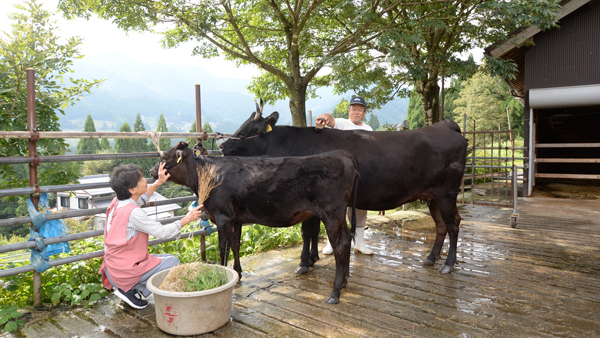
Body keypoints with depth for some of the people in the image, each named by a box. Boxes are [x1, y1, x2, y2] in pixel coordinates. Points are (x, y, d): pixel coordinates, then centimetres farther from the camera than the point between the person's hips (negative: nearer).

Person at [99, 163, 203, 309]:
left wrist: (158, 182, 21)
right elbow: (162, 232, -19)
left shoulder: (116, 202, 1)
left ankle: (125, 288, 12)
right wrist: (187, 219, -8)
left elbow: (140, 199, 24)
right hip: (125, 272, -9)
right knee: (173, 262, 0)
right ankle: (132, 290, -1)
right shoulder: (133, 212, -25)